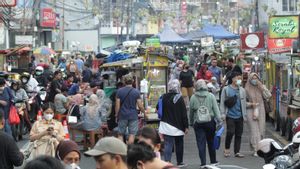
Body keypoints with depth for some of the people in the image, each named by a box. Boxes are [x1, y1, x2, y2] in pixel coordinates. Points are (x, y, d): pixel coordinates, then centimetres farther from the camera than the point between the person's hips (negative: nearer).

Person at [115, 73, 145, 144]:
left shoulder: (119, 91, -2)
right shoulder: (136, 92, -4)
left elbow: (117, 105, -3)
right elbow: (140, 106, -4)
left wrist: (116, 115, 8)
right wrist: (144, 112, 14)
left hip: (122, 116, 1)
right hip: (133, 116, -1)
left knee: (121, 134, 9)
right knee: (132, 135, 1)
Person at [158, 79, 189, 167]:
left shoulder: (164, 97, 0)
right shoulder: (179, 98, -12)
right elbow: (184, 114, -11)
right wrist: (186, 126, -6)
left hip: (166, 126, 2)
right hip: (178, 126, -2)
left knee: (168, 144, 0)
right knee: (179, 144, 13)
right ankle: (180, 162, 24)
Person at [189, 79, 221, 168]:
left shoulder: (193, 98, -3)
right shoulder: (211, 96, -3)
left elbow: (191, 112, 5)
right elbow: (216, 109, -5)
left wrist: (191, 122, 17)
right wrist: (219, 120, -2)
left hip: (198, 123, -1)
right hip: (210, 122, 1)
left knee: (201, 143, 2)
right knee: (211, 142, 14)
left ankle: (203, 163, -3)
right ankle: (213, 161, 23)